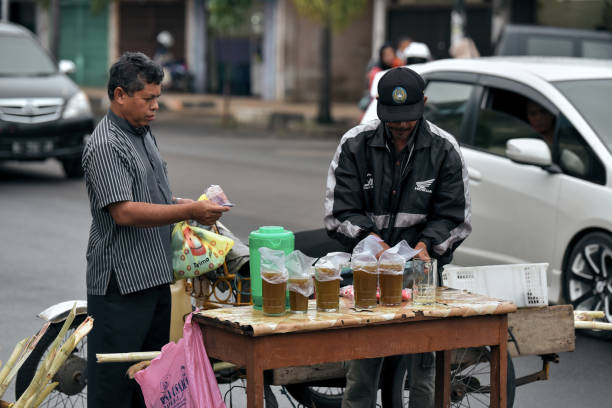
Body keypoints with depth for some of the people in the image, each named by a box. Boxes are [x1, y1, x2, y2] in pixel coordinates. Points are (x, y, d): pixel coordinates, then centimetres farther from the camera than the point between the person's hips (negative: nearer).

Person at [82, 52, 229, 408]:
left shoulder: (144, 134, 16)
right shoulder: (105, 146, -15)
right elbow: (124, 212, -23)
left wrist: (180, 202, 9)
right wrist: (189, 212, -23)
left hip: (157, 278, 10)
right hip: (121, 283, -10)